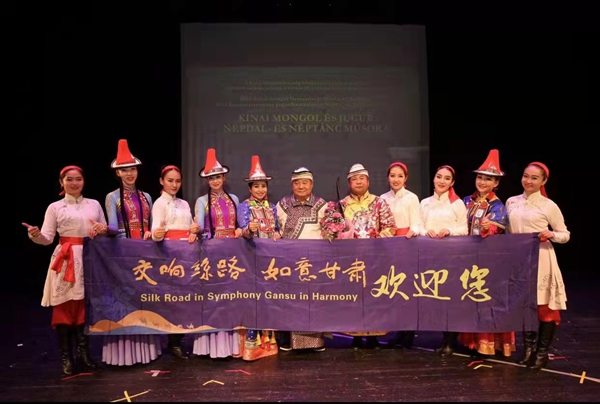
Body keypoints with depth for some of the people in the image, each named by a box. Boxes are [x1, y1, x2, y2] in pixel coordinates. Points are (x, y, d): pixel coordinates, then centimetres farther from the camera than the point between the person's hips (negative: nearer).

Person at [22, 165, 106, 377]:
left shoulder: (94, 204, 11)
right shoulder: (55, 207, 4)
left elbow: (105, 231, 15)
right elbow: (47, 239, -2)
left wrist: (103, 230, -7)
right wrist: (35, 234, -23)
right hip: (65, 261, -2)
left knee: (86, 307, 6)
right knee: (64, 308, 0)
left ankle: (84, 355, 18)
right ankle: (66, 359, 10)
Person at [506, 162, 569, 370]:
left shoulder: (549, 205, -5)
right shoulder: (511, 202, 8)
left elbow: (565, 235, -1)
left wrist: (550, 234, -19)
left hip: (541, 260, -4)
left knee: (544, 306, 1)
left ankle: (542, 352, 15)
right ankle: (528, 349, 23)